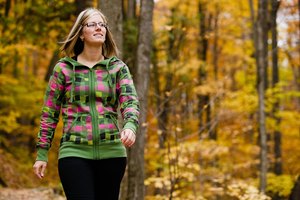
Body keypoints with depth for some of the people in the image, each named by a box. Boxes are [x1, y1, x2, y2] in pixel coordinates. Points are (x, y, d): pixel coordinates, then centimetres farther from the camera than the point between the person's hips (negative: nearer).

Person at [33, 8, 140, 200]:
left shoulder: (118, 68, 7)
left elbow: (131, 102, -6)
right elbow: (49, 112, 7)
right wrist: (42, 153, 4)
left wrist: (130, 126, -28)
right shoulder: (64, 68, 4)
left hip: (112, 152, 2)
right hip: (74, 152, -2)